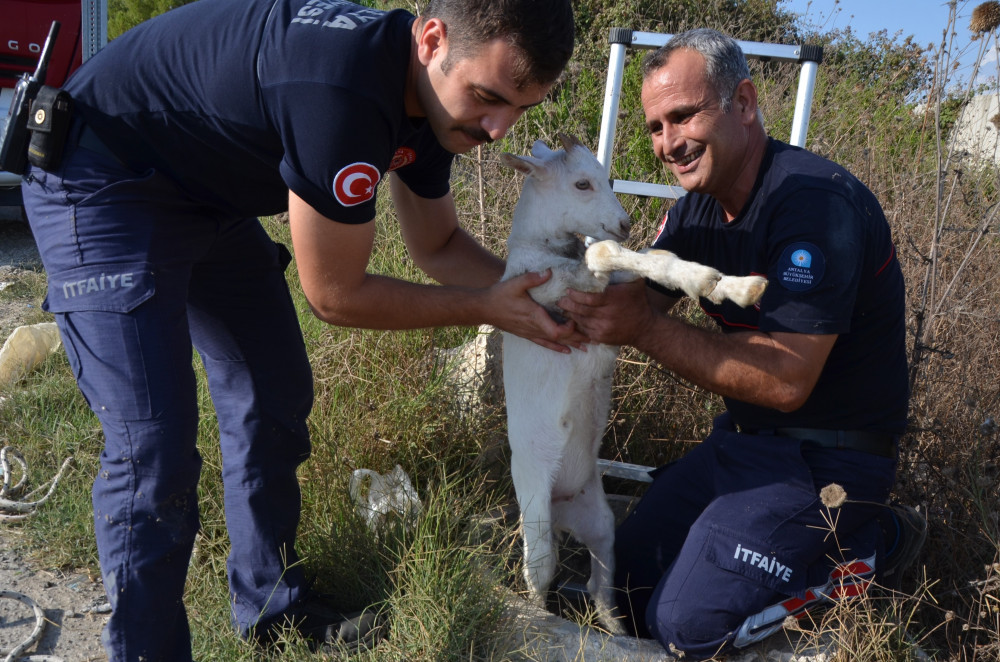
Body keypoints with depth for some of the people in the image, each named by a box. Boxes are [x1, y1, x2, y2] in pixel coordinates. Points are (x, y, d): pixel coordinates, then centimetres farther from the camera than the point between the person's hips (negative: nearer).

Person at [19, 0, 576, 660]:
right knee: (154, 450, -15)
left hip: (213, 198, 9)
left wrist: (533, 290, -9)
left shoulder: (429, 95, -7)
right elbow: (335, 294, -26)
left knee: (274, 405, 10)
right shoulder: (343, 90, -37)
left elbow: (440, 246, 7)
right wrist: (486, 308, -18)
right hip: (101, 183, -9)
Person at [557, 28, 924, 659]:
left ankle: (870, 543, 6)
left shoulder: (815, 201, -25)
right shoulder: (698, 208, 3)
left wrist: (645, 329, -30)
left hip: (824, 457, -8)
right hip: (742, 437, 9)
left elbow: (787, 381, -29)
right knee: (626, 580, 12)